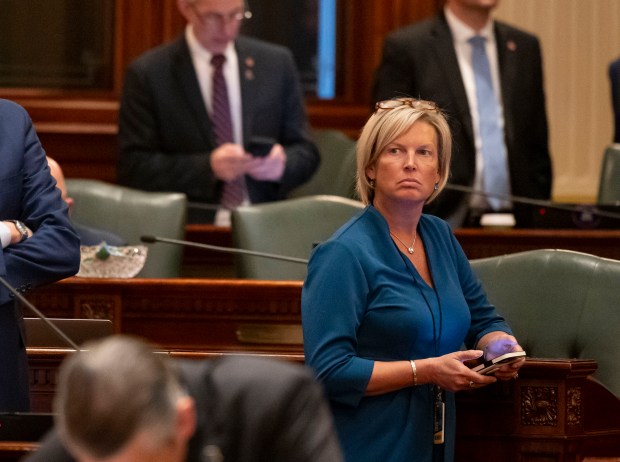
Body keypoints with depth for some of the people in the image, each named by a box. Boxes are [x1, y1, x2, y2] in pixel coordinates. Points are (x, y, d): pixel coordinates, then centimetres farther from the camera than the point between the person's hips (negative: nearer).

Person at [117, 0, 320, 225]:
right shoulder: (148, 74, 2)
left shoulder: (277, 64, 12)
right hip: (190, 228, -2)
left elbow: (305, 153, 15)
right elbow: (133, 167, -2)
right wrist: (208, 167, -16)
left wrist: (282, 164, -9)